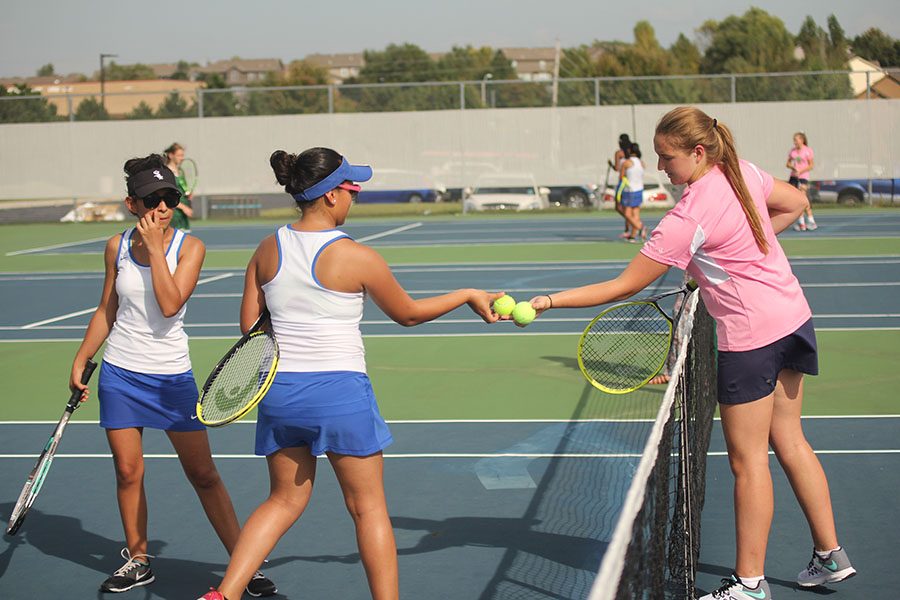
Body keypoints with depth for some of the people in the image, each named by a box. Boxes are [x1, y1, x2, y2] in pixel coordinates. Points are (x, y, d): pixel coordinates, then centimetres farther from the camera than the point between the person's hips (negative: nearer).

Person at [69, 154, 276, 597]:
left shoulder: (189, 247, -7)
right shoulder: (118, 247, 2)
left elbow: (170, 304, -21)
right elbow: (106, 312, 14)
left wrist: (155, 247, -20)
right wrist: (80, 361, 12)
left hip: (172, 375, -2)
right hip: (120, 374, 3)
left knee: (203, 474, -2)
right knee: (128, 472, 5)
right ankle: (137, 560, 21)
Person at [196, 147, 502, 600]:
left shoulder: (267, 250, 2)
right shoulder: (357, 258, -11)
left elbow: (249, 325, 6)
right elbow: (407, 313, 3)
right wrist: (468, 296, 14)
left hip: (279, 390, 5)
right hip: (341, 390, -5)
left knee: (285, 500, 18)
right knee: (368, 508, 9)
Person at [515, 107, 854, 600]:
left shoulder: (687, 219, -23)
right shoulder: (744, 172, 0)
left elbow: (624, 286, -21)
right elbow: (796, 203, 18)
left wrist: (548, 301, -18)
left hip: (752, 339, -9)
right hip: (793, 317, 9)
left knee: (747, 460, 2)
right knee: (789, 443, 18)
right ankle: (830, 556, 27)